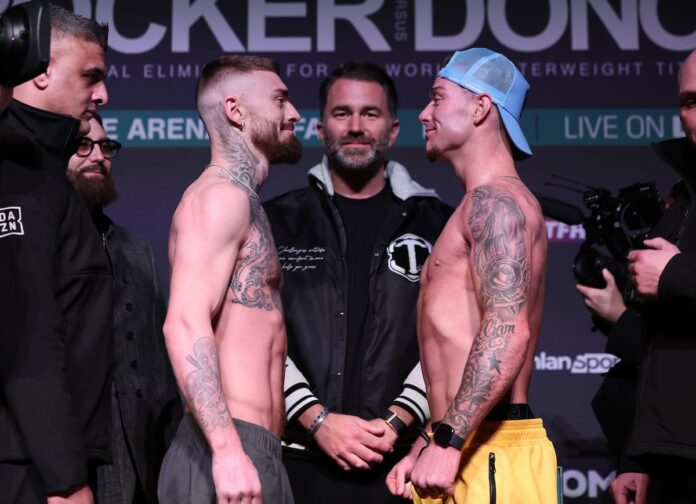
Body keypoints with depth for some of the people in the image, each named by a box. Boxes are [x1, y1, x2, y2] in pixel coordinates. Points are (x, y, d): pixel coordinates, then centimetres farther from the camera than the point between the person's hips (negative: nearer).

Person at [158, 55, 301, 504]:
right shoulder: (221, 195, -8)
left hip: (253, 448, 9)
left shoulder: (243, 202, 23)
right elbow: (185, 325, -20)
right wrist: (227, 450, -28)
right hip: (231, 449, -9)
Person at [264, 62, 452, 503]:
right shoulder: (278, 222, 7)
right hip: (300, 460, 0)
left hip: (401, 461, 0)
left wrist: (397, 420, -11)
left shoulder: (435, 225, 6)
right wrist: (317, 419, -11)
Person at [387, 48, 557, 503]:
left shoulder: (496, 200, -9)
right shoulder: (481, 206, 22)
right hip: (460, 449, 9)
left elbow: (507, 329, -22)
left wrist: (448, 441, -24)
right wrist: (428, 445, 21)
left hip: (489, 452, -9)